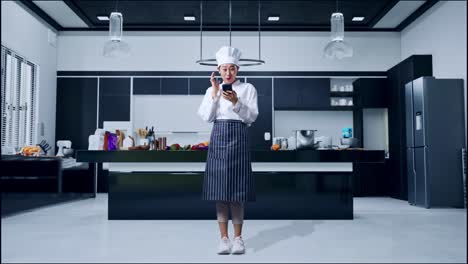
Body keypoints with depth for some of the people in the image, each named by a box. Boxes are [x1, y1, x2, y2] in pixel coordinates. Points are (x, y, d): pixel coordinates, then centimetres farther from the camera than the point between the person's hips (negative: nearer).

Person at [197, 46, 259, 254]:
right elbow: (206, 117, 1)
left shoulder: (248, 88, 5)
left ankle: (238, 238, 9)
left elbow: (252, 117, -4)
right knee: (219, 189, 1)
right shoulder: (212, 90, 12)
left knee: (237, 190, -2)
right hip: (218, 137, 2)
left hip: (238, 137, -2)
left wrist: (236, 102, -18)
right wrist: (214, 94, -7)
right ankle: (224, 237, 11)